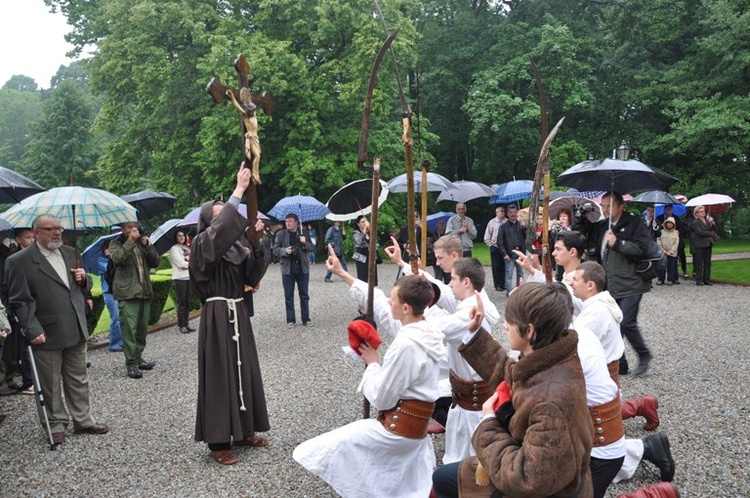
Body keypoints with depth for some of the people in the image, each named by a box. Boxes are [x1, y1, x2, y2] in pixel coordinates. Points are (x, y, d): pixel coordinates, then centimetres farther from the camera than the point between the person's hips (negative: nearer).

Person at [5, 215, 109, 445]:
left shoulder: (70, 253, 9)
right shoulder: (19, 261, -10)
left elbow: (82, 286, 20)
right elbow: (19, 301, -11)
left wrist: (83, 278, -3)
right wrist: (33, 330, -17)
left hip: (76, 331, 5)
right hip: (47, 335, -5)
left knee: (78, 381, 15)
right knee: (50, 385, 9)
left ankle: (83, 420, 26)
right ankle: (56, 424, 24)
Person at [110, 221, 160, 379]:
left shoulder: (141, 242, 18)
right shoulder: (116, 243, 4)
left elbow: (155, 263, 10)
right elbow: (117, 258, -17)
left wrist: (148, 246, -4)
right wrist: (130, 241, -16)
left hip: (145, 292, 6)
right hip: (128, 293, -5)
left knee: (142, 329, 9)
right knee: (130, 329, -9)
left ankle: (138, 358, 20)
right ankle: (131, 363, -6)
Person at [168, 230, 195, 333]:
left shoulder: (187, 248, 17)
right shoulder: (174, 249, -4)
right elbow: (180, 263, -13)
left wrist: (188, 260, -10)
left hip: (188, 277, 6)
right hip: (179, 278, -6)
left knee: (187, 302, 7)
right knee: (181, 302, -4)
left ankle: (186, 323, 13)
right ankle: (181, 325, 1)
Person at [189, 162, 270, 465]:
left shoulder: (237, 244, 10)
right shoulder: (202, 244, -9)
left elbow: (253, 275, 0)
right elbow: (221, 227, -31)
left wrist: (257, 242, -12)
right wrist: (239, 190, -29)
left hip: (238, 314, 7)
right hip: (217, 316, -7)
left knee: (243, 368, 12)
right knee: (220, 373, -4)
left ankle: (244, 431, 25)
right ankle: (218, 441, 4)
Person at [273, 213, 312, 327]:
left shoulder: (303, 233, 5)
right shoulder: (281, 234, 3)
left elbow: (311, 248, 6)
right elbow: (275, 249, 1)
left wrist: (305, 243, -14)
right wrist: (284, 251, -17)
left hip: (302, 267, 1)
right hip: (287, 267, -1)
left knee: (304, 295, 7)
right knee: (288, 296, 4)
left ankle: (306, 319, 15)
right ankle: (290, 320, 11)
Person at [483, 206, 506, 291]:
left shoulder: (507, 222, -2)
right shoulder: (492, 222, -1)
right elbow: (487, 237, 4)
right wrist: (491, 245, 0)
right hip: (495, 248, -1)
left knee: (504, 266, 7)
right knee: (496, 267, 3)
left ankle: (503, 284, 17)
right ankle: (498, 285, 11)